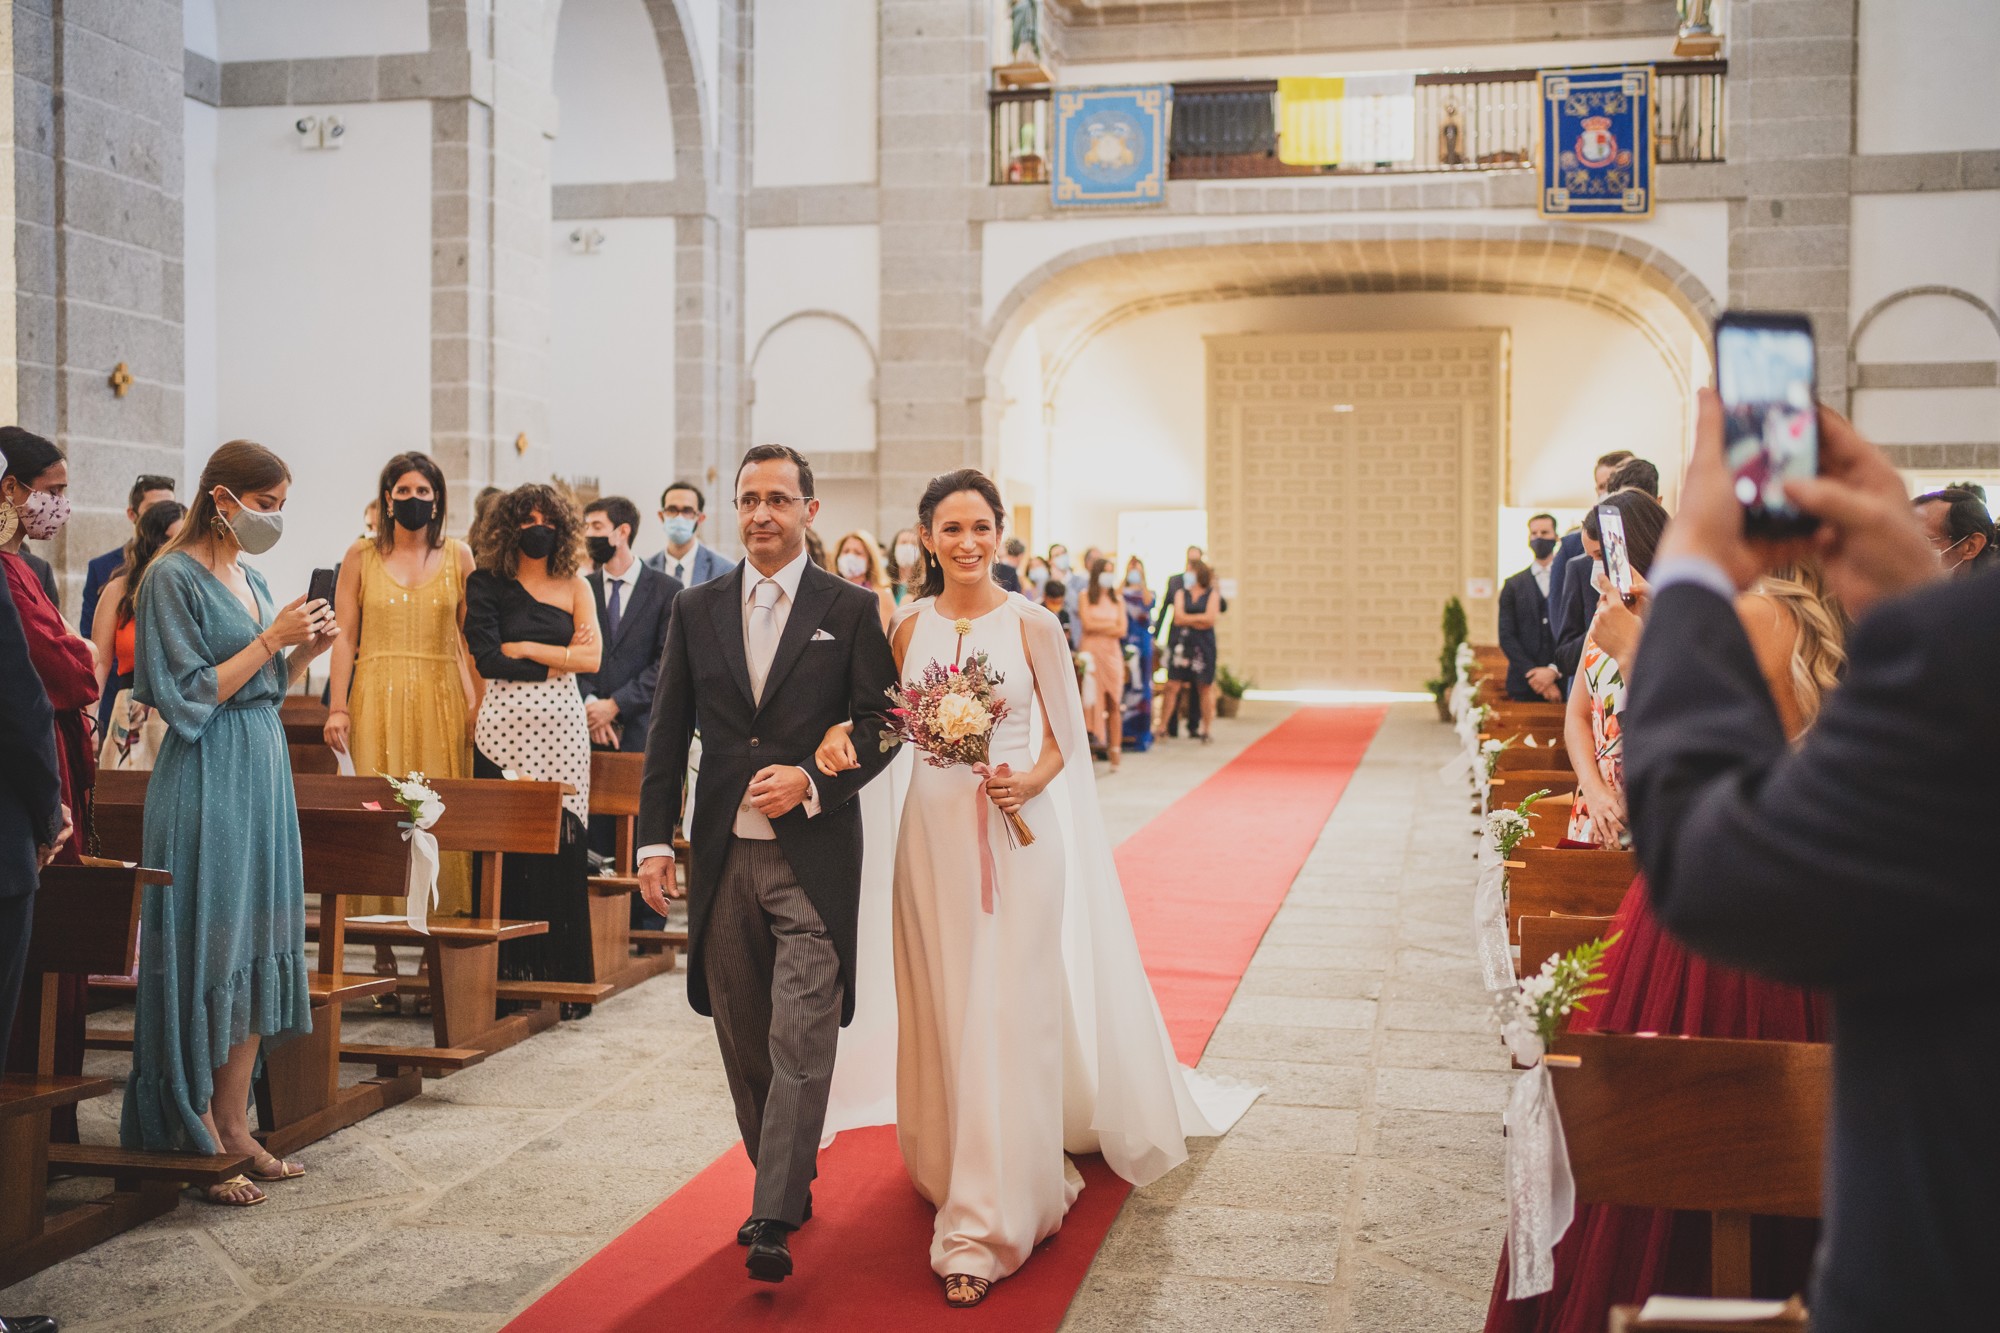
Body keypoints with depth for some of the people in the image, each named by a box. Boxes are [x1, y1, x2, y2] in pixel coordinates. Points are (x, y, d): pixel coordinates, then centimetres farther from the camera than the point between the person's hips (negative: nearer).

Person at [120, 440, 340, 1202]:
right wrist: (271, 639, -14)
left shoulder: (251, 579, 14)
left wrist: (305, 652, 2)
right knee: (207, 952, -3)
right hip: (206, 783, -8)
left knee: (257, 951, 9)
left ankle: (233, 1123, 16)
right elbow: (190, 696, -14)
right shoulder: (174, 577, -9)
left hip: (262, 774, 8)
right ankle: (198, 1136, 6)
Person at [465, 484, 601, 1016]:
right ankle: (507, 975, 5)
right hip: (506, 726, -1)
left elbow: (592, 658, 1)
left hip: (561, 728, 1)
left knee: (561, 848, -2)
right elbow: (487, 659, -5)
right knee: (505, 849, -3)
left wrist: (524, 647, -4)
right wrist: (559, 658, -2)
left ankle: (561, 980, 6)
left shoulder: (576, 586, 11)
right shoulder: (488, 584, 6)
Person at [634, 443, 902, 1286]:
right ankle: (789, 1183, 29)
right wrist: (654, 839, 2)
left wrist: (812, 783, -16)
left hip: (813, 854, -4)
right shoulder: (698, 611, 9)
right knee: (744, 1041, 12)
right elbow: (667, 734, 9)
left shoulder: (852, 610, 0)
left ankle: (773, 1220, -4)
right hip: (723, 858, 4)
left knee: (801, 1042, -8)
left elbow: (881, 724, -1)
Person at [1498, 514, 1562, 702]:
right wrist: (1534, 674, -7)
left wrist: (1554, 671, -11)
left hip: (1565, 683, -1)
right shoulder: (1513, 585, 11)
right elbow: (1506, 637, 5)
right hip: (1524, 685, 1)